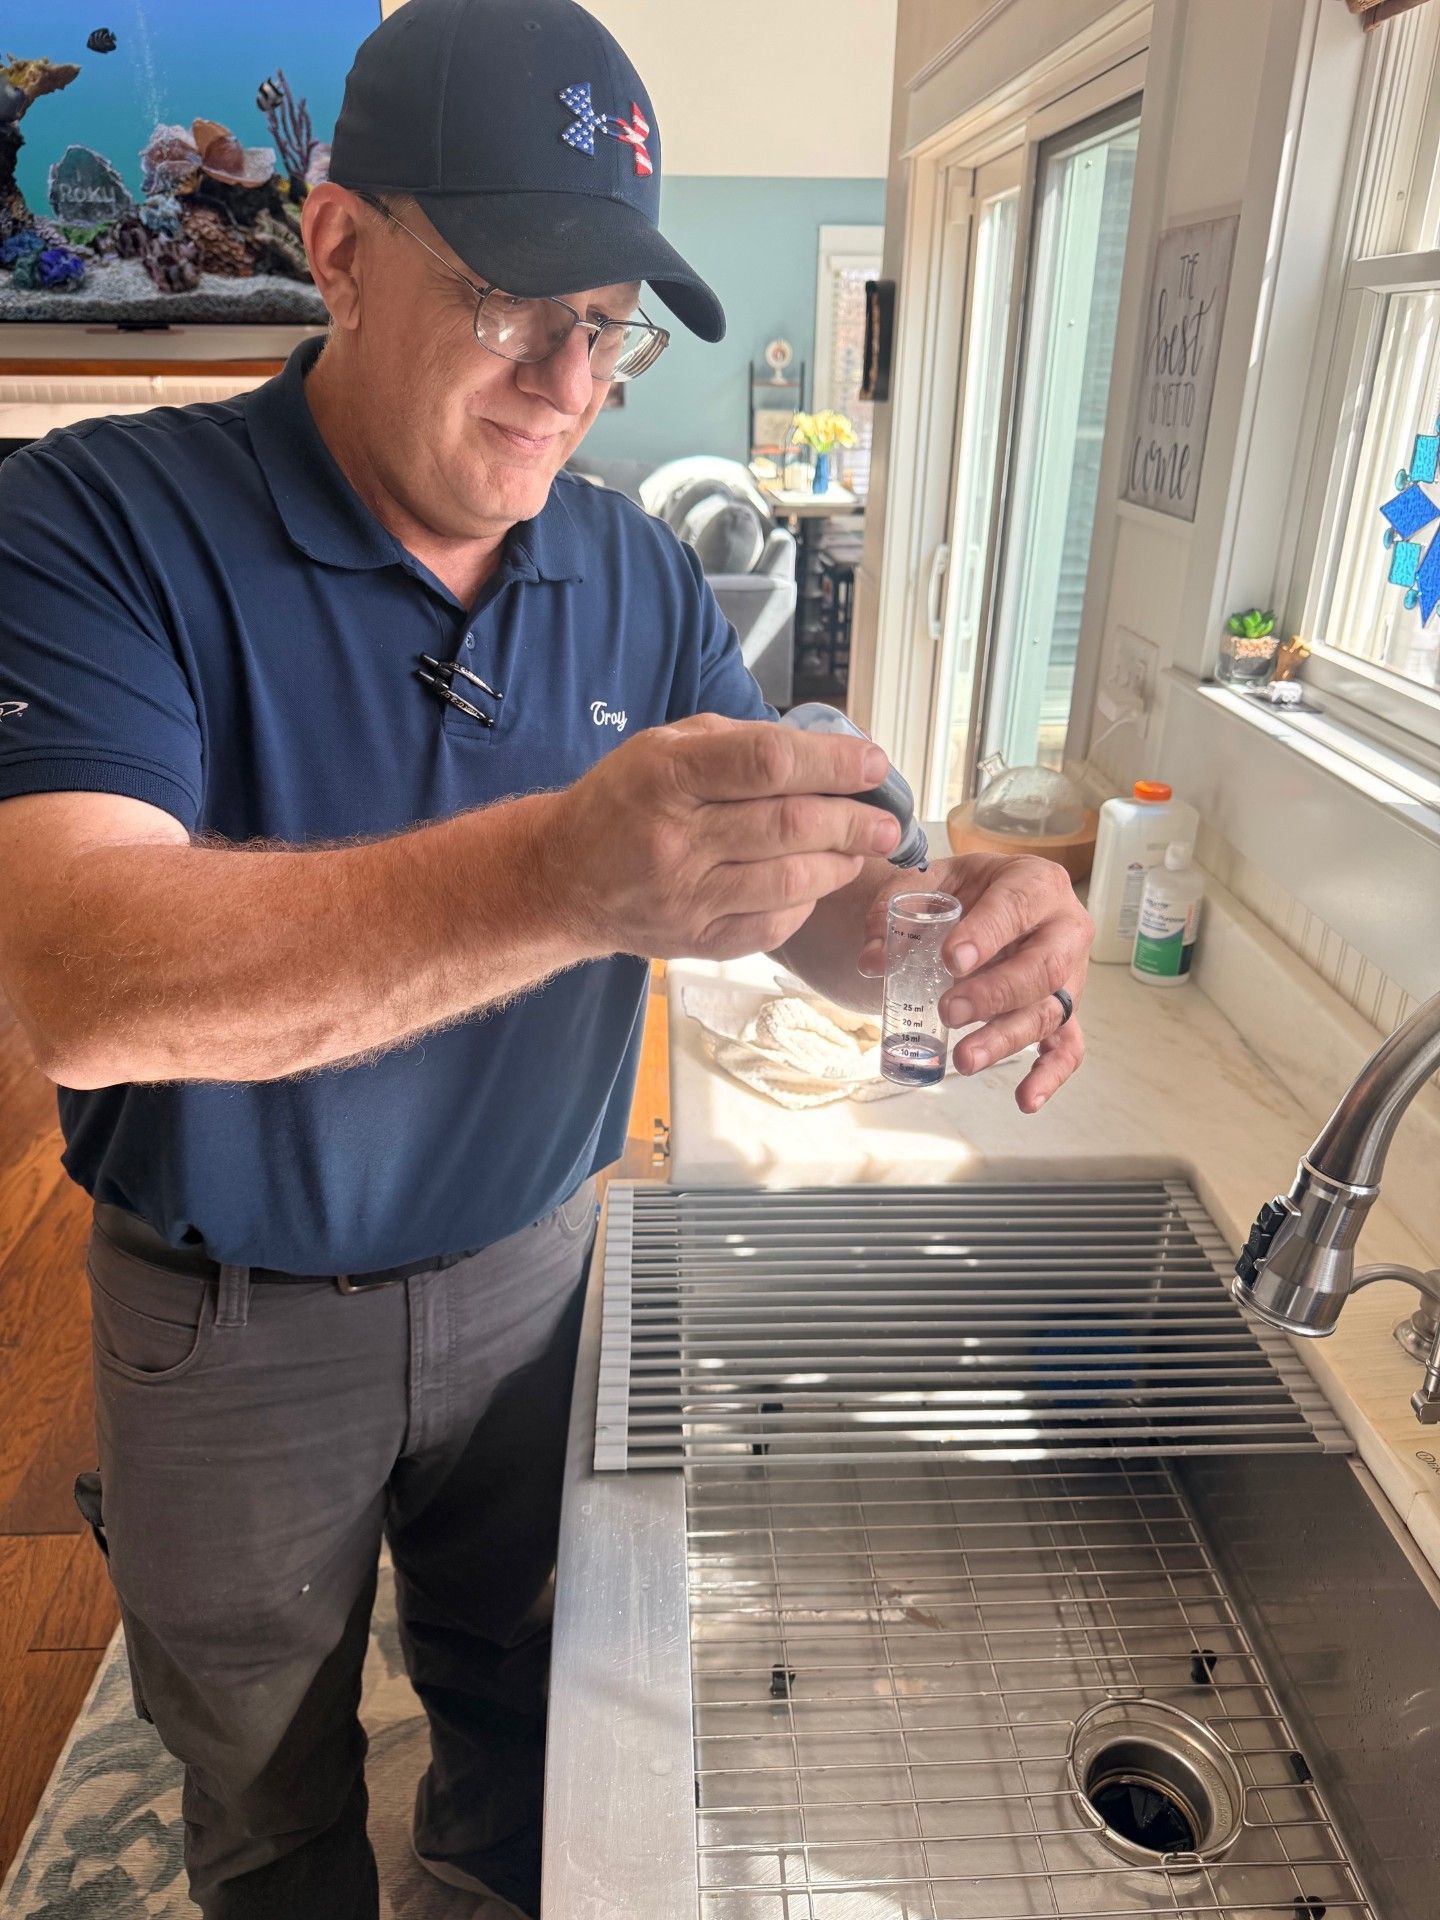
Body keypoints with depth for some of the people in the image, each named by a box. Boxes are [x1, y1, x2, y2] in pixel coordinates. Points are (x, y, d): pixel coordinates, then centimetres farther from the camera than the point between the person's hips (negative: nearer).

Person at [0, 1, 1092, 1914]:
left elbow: (805, 897, -7)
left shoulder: (642, 582, -6)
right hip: (235, 1314, -2)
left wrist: (957, 917, -31)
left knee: (517, 1670, 30)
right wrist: (560, 877, -49)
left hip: (532, 1269, 3)